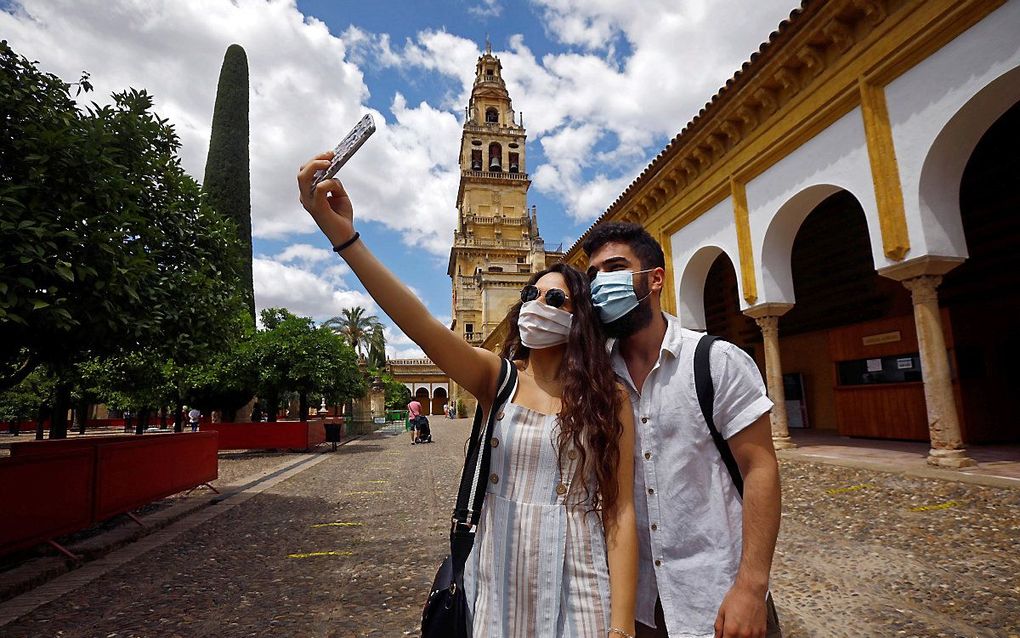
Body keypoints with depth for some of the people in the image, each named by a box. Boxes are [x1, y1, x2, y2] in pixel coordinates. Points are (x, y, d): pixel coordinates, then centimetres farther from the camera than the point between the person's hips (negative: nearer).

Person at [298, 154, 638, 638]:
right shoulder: (497, 378, -5)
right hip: (498, 586, 1)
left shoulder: (609, 400, -6)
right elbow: (423, 328, -21)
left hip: (577, 590, -1)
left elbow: (620, 512, -8)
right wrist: (344, 237, -33)